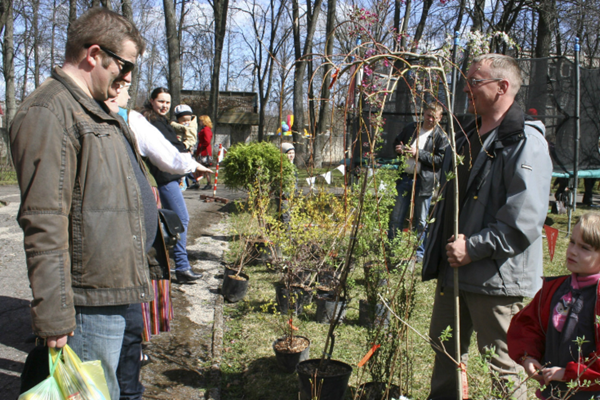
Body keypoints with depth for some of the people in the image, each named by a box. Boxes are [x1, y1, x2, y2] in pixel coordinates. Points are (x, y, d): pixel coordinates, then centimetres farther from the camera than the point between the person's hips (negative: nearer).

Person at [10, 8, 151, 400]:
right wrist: (54, 316, -21)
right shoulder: (48, 112, -16)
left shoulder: (95, 109, 17)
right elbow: (44, 224, -21)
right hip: (93, 300, -10)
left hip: (123, 287, 10)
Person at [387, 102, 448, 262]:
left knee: (421, 221, 6)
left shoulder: (441, 137, -3)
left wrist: (418, 153, -19)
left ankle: (419, 253, 21)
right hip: (405, 177, 4)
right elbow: (397, 141, 23)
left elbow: (441, 159, -11)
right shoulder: (411, 128, 10)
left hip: (424, 181, -4)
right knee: (396, 217, 7)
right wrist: (399, 148, -1)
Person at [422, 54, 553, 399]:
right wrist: (439, 251, 14)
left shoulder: (525, 143, -14)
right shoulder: (467, 139, 13)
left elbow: (524, 223, -23)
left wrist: (473, 247, -21)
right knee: (446, 351, 23)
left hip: (499, 280, -8)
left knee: (501, 371, 6)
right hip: (454, 271, 9)